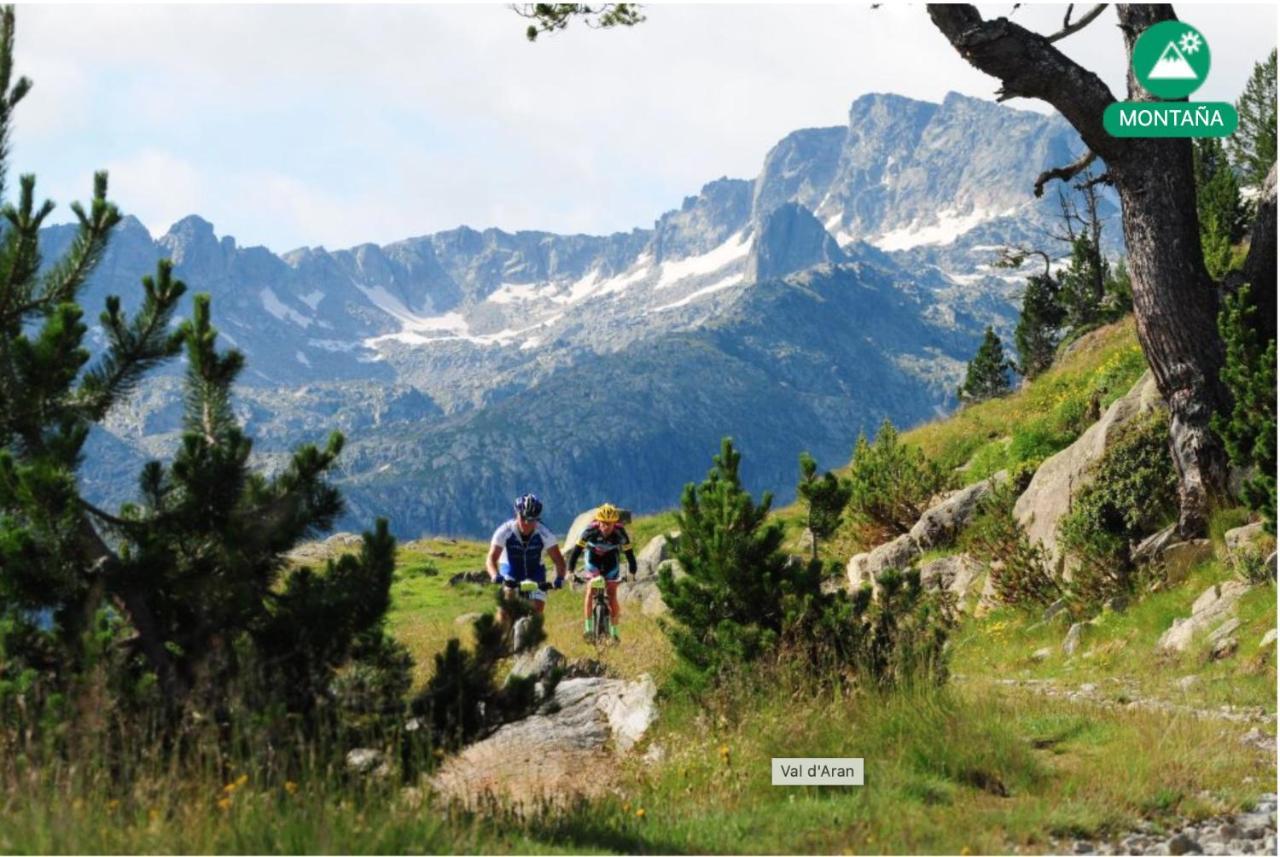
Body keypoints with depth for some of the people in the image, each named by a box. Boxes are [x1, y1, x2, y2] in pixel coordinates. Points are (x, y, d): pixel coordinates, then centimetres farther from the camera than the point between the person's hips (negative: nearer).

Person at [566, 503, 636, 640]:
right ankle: (588, 627, -14)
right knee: (590, 589, -19)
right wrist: (570, 571, -34)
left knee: (612, 595, -4)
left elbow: (629, 552, -22)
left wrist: (632, 573, -28)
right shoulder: (590, 530, -31)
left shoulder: (620, 533, -30)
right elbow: (576, 550, -28)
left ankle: (614, 630, 9)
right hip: (593, 559, 0)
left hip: (611, 561, 0)